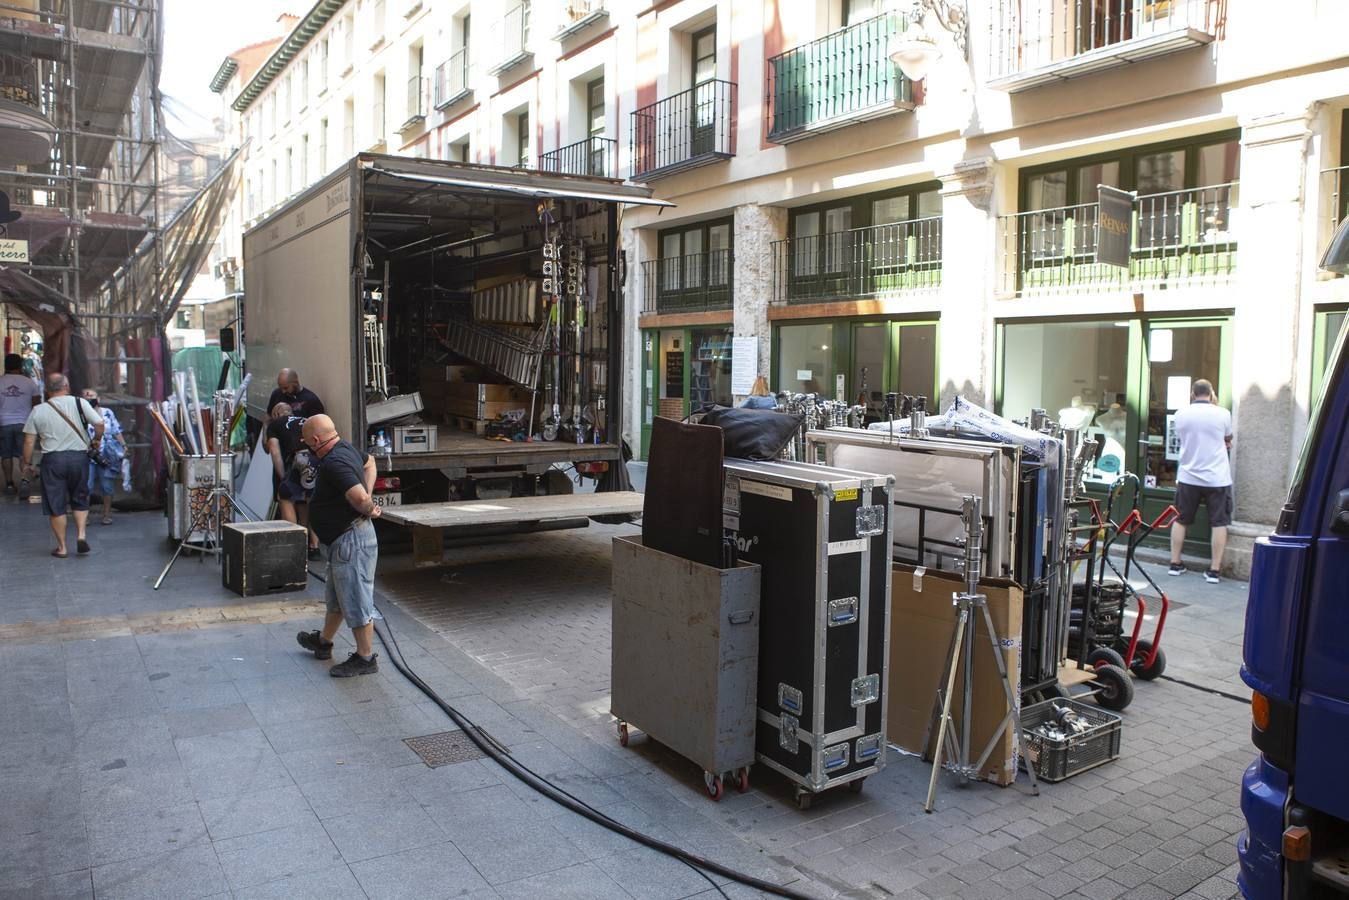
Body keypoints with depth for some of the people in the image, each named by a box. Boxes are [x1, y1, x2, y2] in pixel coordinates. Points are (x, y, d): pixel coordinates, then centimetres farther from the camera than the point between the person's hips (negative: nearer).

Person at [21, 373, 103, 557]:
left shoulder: (38, 411, 2)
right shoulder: (79, 403, -1)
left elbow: (29, 441, 2)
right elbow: (99, 423, -8)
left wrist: (27, 464, 14)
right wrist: (97, 439, 12)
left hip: (52, 459, 0)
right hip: (79, 456, 0)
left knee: (55, 505, 8)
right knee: (80, 500, 18)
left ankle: (61, 547, 12)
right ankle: (81, 534, 0)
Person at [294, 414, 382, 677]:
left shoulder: (335, 463, -25)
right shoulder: (345, 448, 7)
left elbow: (359, 498, -37)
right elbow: (369, 461, 28)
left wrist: (369, 509, -13)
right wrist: (368, 498, 15)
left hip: (350, 539, -11)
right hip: (344, 539, 11)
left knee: (355, 599, -1)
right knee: (337, 596, 26)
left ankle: (365, 658, 9)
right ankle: (324, 641, 44)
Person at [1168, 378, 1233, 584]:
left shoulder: (1180, 415, -1)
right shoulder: (1222, 414, -8)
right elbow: (1228, 439, 11)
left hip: (1188, 477, 2)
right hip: (1217, 478, -2)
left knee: (1180, 520, 13)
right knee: (1219, 524, 5)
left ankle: (1175, 564, 16)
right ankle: (1214, 571, 3)